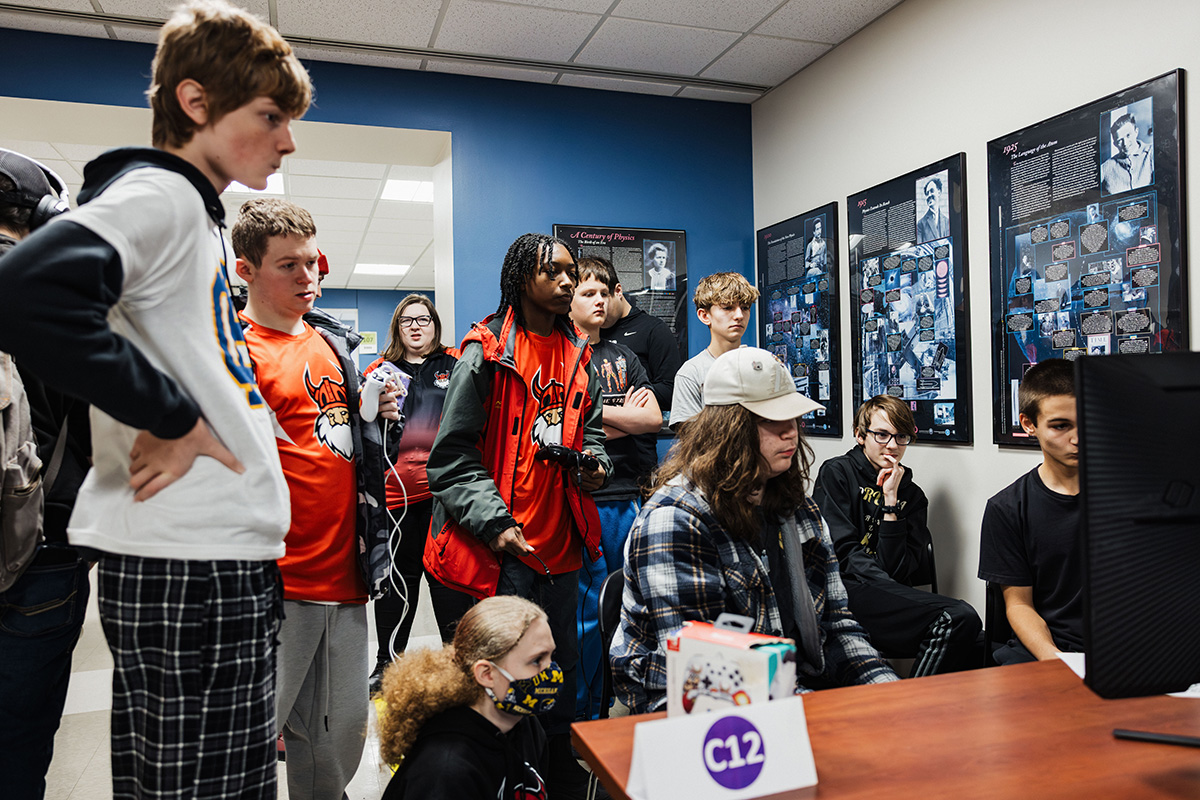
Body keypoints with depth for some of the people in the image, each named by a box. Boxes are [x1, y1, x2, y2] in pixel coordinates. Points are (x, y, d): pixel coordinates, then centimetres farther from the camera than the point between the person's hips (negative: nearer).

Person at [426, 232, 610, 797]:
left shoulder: (579, 356, 11)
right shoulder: (485, 353, -7)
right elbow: (452, 457, -10)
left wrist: (597, 465, 1)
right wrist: (495, 524, -19)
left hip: (562, 549, 6)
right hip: (501, 551, -6)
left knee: (562, 680, 18)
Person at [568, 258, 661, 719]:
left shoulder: (623, 357, 18)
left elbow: (654, 419, 8)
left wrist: (600, 412, -3)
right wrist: (627, 416, -2)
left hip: (628, 497, 5)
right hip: (582, 501, -5)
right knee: (586, 612, -2)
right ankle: (577, 716, 13)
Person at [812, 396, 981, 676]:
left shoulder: (913, 496, 18)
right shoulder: (836, 474, 8)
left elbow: (897, 571, 3)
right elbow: (842, 552, -4)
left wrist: (891, 501, -2)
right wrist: (893, 590, -14)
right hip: (847, 590, -4)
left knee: (977, 649, -21)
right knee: (959, 617, -24)